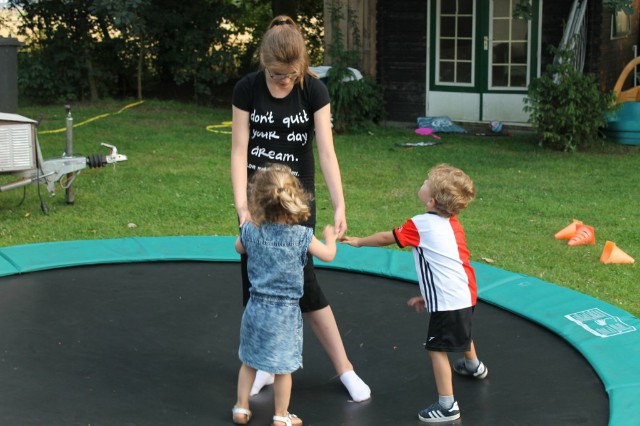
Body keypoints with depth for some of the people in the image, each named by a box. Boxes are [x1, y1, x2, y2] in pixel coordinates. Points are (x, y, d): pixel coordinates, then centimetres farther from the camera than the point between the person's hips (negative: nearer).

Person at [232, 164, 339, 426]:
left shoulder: (250, 231, -6)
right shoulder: (302, 236, -14)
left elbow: (239, 247, 15)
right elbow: (328, 255, -3)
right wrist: (330, 237, 16)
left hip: (257, 307, 3)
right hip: (286, 311, -3)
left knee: (249, 361, 18)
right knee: (283, 366, 8)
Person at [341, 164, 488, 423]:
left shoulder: (420, 225, -16)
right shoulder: (451, 223, 8)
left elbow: (386, 238, -1)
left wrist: (359, 242, 16)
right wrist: (427, 296, 21)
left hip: (448, 301, -10)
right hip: (465, 293, 10)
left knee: (437, 349, -3)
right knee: (462, 333, 35)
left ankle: (447, 406, -2)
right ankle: (473, 366, 62)